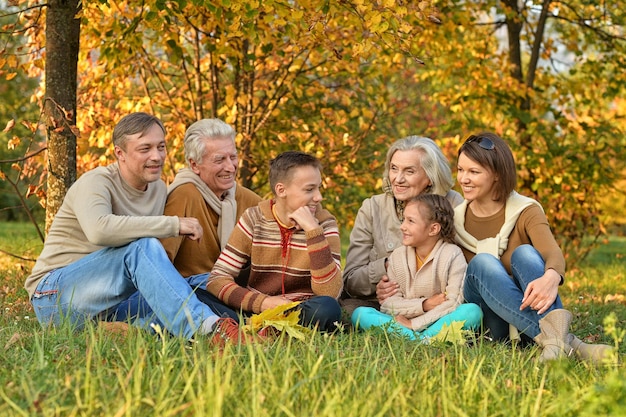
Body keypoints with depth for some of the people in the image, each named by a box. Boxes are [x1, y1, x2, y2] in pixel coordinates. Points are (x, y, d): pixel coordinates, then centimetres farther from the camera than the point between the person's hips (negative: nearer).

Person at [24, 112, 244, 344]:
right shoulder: (96, 183, -13)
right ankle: (208, 328, -44)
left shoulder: (158, 189, 11)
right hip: (56, 297, -7)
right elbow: (99, 230, -36)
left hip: (109, 303, 7)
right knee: (142, 246, -32)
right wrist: (173, 224, -31)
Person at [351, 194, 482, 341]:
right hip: (405, 323, 3)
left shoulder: (452, 255, -4)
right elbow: (387, 304, 0)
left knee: (473, 311, -32)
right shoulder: (397, 256, 7)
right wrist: (424, 305, -15)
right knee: (359, 313, -21)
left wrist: (414, 323, -17)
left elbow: (454, 302, -14)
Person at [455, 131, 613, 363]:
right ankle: (558, 338, -49)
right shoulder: (455, 220, 4)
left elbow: (553, 253, -23)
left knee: (524, 253, -27)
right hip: (489, 324, 1)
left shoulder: (526, 212, -4)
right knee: (483, 262, -27)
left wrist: (550, 278, -47)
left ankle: (554, 338, -51)